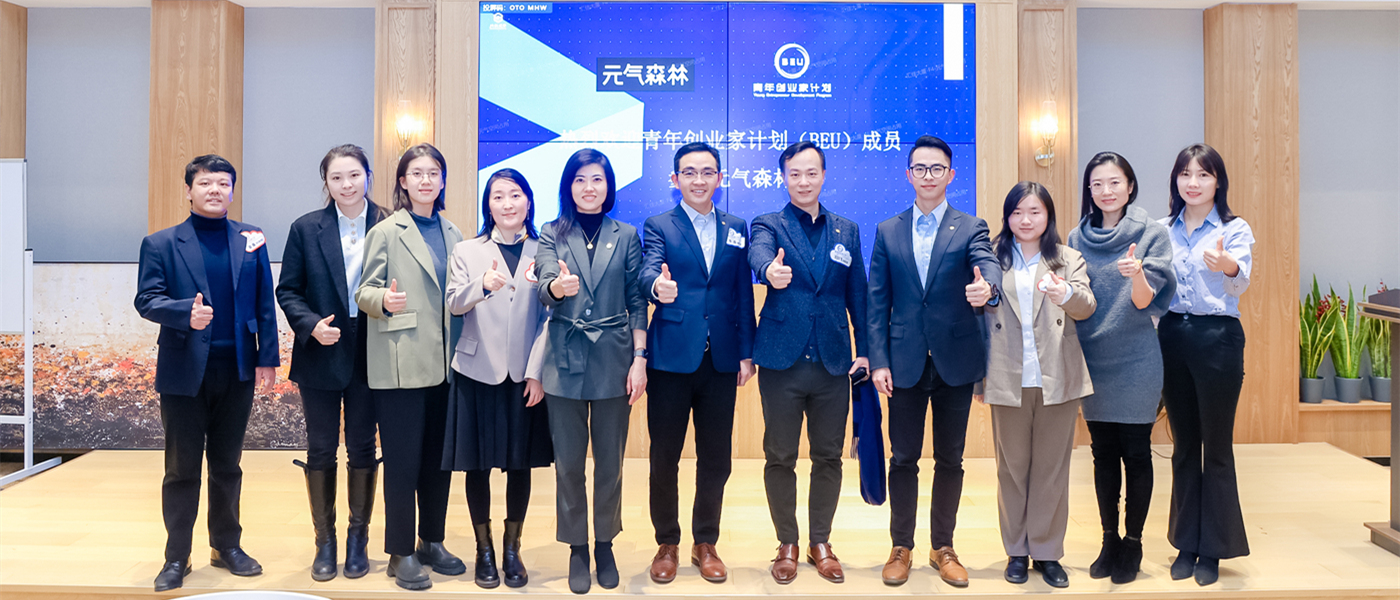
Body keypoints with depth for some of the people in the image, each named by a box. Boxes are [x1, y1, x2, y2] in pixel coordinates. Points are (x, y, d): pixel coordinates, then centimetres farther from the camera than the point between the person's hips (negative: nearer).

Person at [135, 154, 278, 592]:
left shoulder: (252, 240, 6)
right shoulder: (161, 244, 2)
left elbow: (265, 304, 4)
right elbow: (147, 300, -5)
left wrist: (267, 359, -1)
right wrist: (187, 313, -25)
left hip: (237, 371, 2)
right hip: (184, 371, -1)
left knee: (227, 465, 13)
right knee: (182, 468, 6)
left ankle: (227, 546, 25)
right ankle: (176, 557, 18)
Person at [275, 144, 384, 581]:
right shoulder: (306, 228, 0)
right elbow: (287, 290, 1)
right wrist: (311, 325, -14)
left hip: (369, 356, 0)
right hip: (321, 356, 1)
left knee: (362, 448, 8)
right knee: (321, 449, 8)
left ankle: (358, 538, 23)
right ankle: (324, 540, 22)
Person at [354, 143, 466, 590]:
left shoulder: (452, 234, 14)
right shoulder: (386, 232, 0)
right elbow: (363, 292, -4)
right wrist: (384, 299, -24)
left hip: (444, 364, 5)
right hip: (400, 365, -5)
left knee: (439, 458, 11)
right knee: (402, 461, 0)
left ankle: (432, 543, 25)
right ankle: (401, 554, 13)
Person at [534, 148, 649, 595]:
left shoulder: (626, 236, 7)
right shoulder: (552, 235, 5)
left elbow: (637, 302, 5)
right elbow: (545, 288, -11)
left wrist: (639, 358, -3)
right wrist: (559, 286, -34)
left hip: (613, 360, 0)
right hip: (565, 361, 0)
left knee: (610, 461, 8)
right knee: (568, 462, 5)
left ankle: (604, 545, 25)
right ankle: (576, 549, 20)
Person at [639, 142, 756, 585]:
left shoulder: (736, 229, 12)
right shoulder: (659, 226, 3)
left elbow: (743, 294, 10)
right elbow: (649, 271, -16)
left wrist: (746, 352, 5)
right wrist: (658, 286, -40)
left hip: (721, 361, 3)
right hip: (671, 358, -2)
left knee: (716, 460, 8)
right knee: (664, 458, 6)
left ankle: (705, 543, 25)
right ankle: (667, 544, 22)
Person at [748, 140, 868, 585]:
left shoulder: (847, 231, 12)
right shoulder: (768, 225, 2)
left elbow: (858, 295, 13)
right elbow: (759, 254, -22)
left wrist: (865, 350, 6)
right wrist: (770, 270, -45)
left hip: (833, 363, 3)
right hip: (782, 361, -2)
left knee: (828, 457, 9)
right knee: (780, 457, 6)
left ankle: (821, 542, 25)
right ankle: (787, 544, 22)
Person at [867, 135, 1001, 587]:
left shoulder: (970, 228, 3)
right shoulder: (887, 232, 7)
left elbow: (988, 265, -18)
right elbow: (877, 303, 4)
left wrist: (986, 287, -42)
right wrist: (878, 360, -4)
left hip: (956, 361, 0)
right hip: (906, 363, 1)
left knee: (950, 460, 9)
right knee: (904, 458, 7)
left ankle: (943, 548, 24)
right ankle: (902, 548, 21)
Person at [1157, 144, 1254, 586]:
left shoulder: (1236, 229, -4)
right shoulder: (1163, 230, 8)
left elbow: (1239, 286, -22)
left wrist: (1229, 268, -43)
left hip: (1217, 338, -4)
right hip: (1171, 337, 4)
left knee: (1216, 446, 3)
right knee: (1183, 445, 11)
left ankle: (1213, 549, 15)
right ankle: (1186, 543, 22)